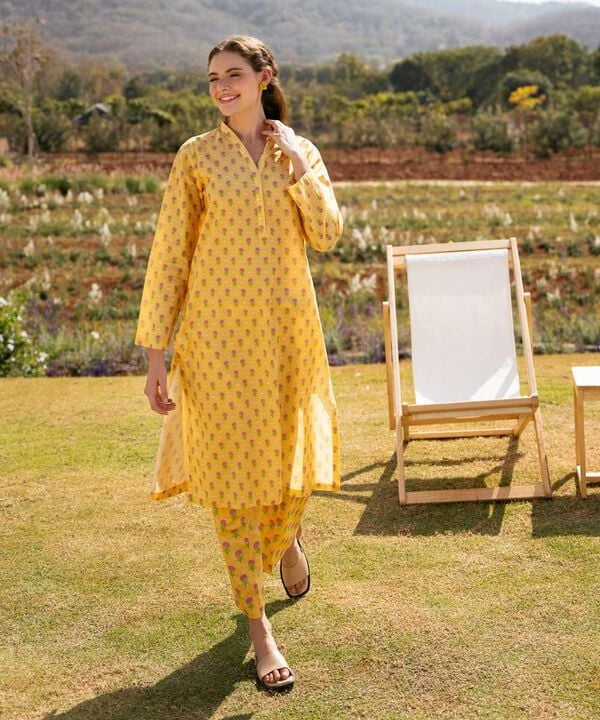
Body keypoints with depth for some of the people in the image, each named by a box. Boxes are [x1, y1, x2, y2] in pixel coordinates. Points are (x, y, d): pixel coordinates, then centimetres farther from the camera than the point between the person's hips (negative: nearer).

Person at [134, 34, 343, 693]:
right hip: (218, 331, -2)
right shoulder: (197, 156, 1)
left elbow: (326, 236, -3)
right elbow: (168, 255, -2)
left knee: (295, 456, 10)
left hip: (289, 328, 3)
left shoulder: (300, 152, 9)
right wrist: (155, 353, -7)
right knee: (231, 469, 0)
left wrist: (297, 163, -7)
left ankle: (287, 536, 48)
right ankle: (257, 626, 13)